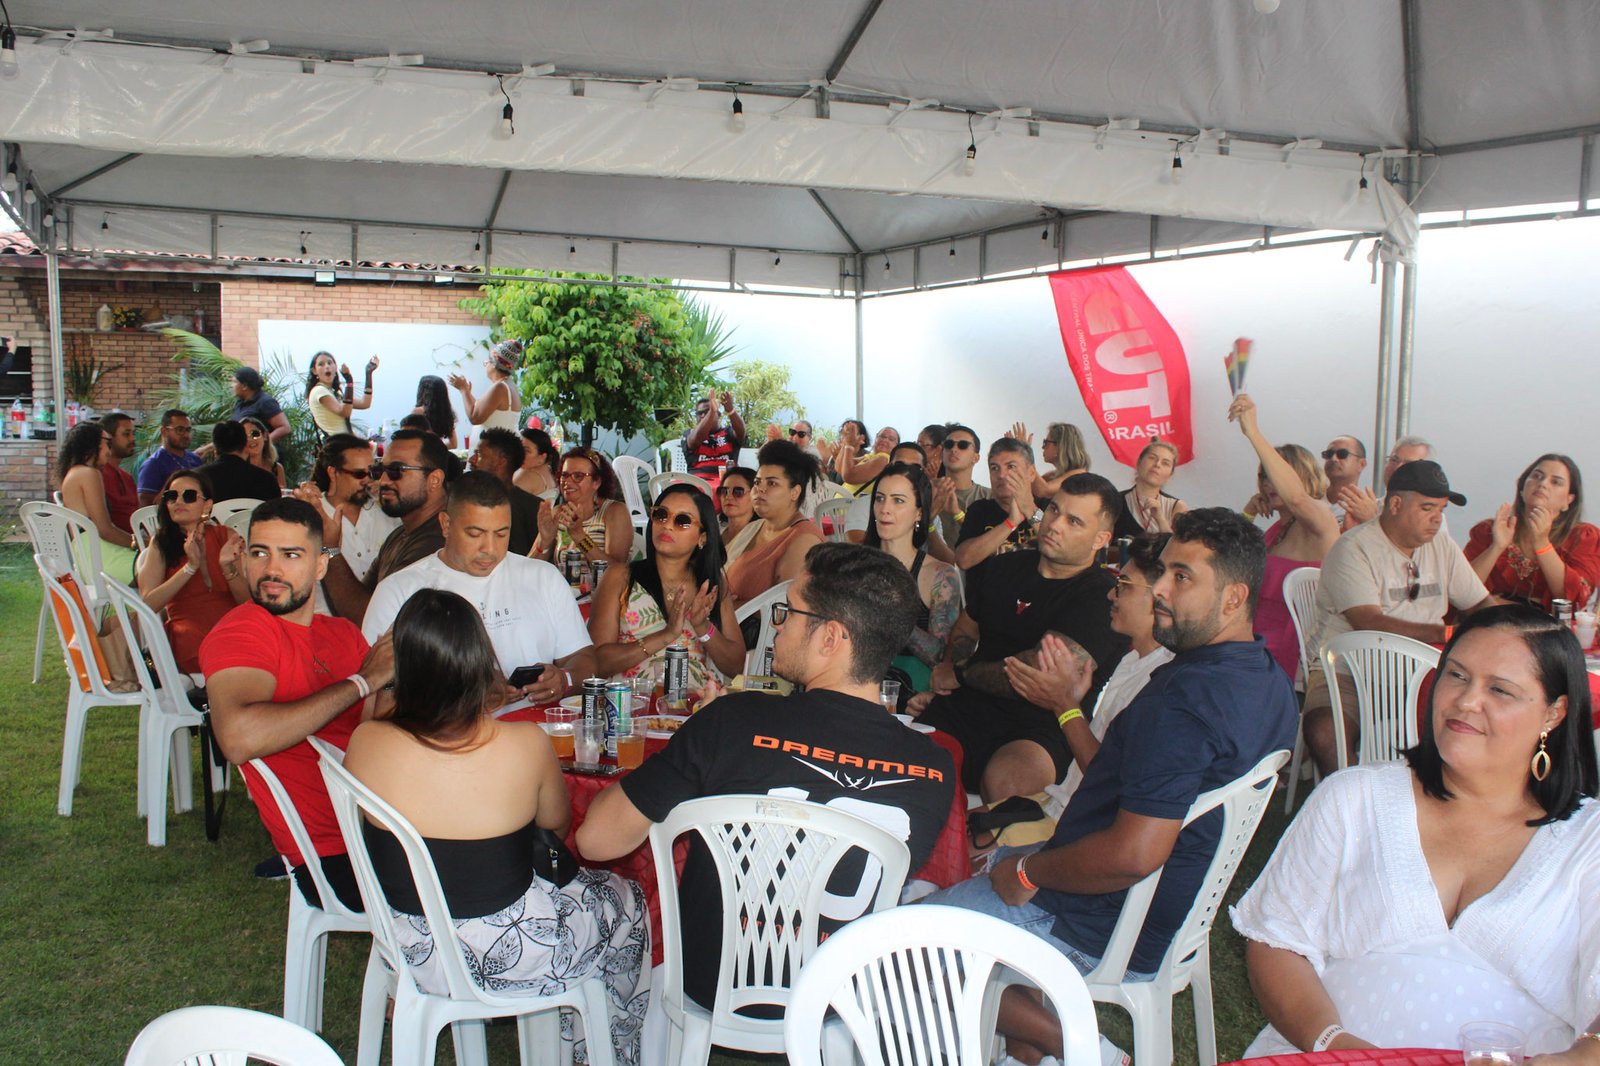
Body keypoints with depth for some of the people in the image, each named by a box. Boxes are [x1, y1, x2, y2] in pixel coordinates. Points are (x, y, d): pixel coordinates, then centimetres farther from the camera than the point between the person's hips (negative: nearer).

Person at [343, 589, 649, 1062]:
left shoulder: (366, 742, -18)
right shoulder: (525, 744, -23)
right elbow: (558, 824, -3)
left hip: (409, 950, 5)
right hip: (510, 957, -4)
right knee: (625, 900, 25)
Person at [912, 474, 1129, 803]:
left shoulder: (1104, 597, -6)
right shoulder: (1006, 567, 17)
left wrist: (960, 674, -3)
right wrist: (939, 686, 11)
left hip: (1044, 724, -5)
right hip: (966, 704, 5)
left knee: (1003, 779, -39)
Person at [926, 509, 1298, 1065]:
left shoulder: (1184, 696, -30)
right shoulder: (1268, 680, 3)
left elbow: (1135, 856, -33)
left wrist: (1028, 871, -18)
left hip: (1103, 931, -10)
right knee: (989, 856, 27)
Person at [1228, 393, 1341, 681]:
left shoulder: (1321, 518, -6)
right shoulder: (1278, 528, 21)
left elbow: (1295, 496, -30)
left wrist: (1253, 432, -34)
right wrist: (1248, 513, 12)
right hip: (1257, 644, 8)